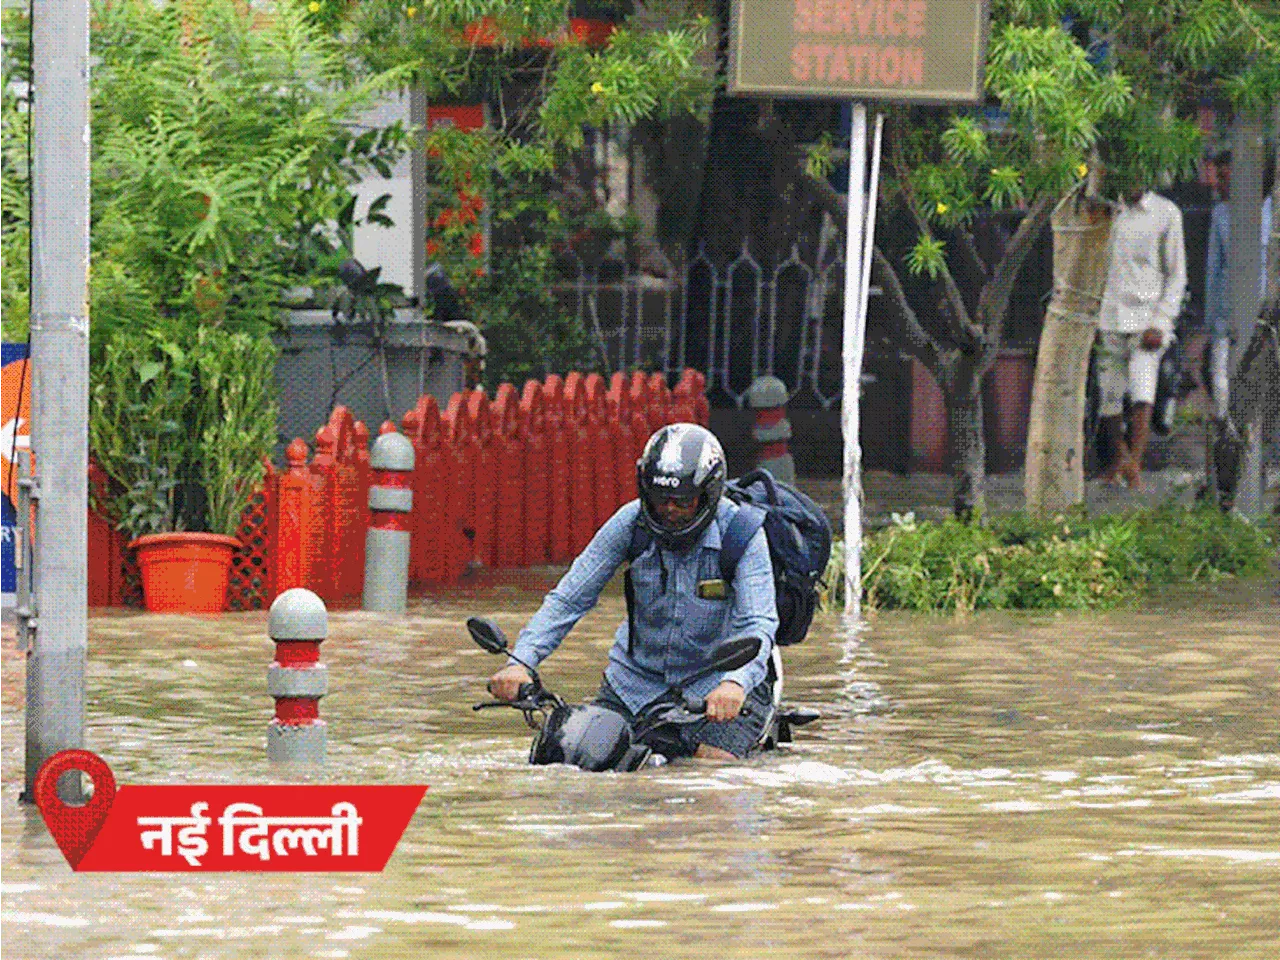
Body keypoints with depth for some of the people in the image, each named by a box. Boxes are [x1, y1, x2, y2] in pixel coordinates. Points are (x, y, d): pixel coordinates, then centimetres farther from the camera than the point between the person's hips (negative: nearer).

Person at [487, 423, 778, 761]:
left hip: (714, 683, -3)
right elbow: (567, 600, -10)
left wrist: (735, 682, -51)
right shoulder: (631, 523, -12)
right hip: (637, 679, 3)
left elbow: (757, 623, -29)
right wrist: (521, 661, -26)